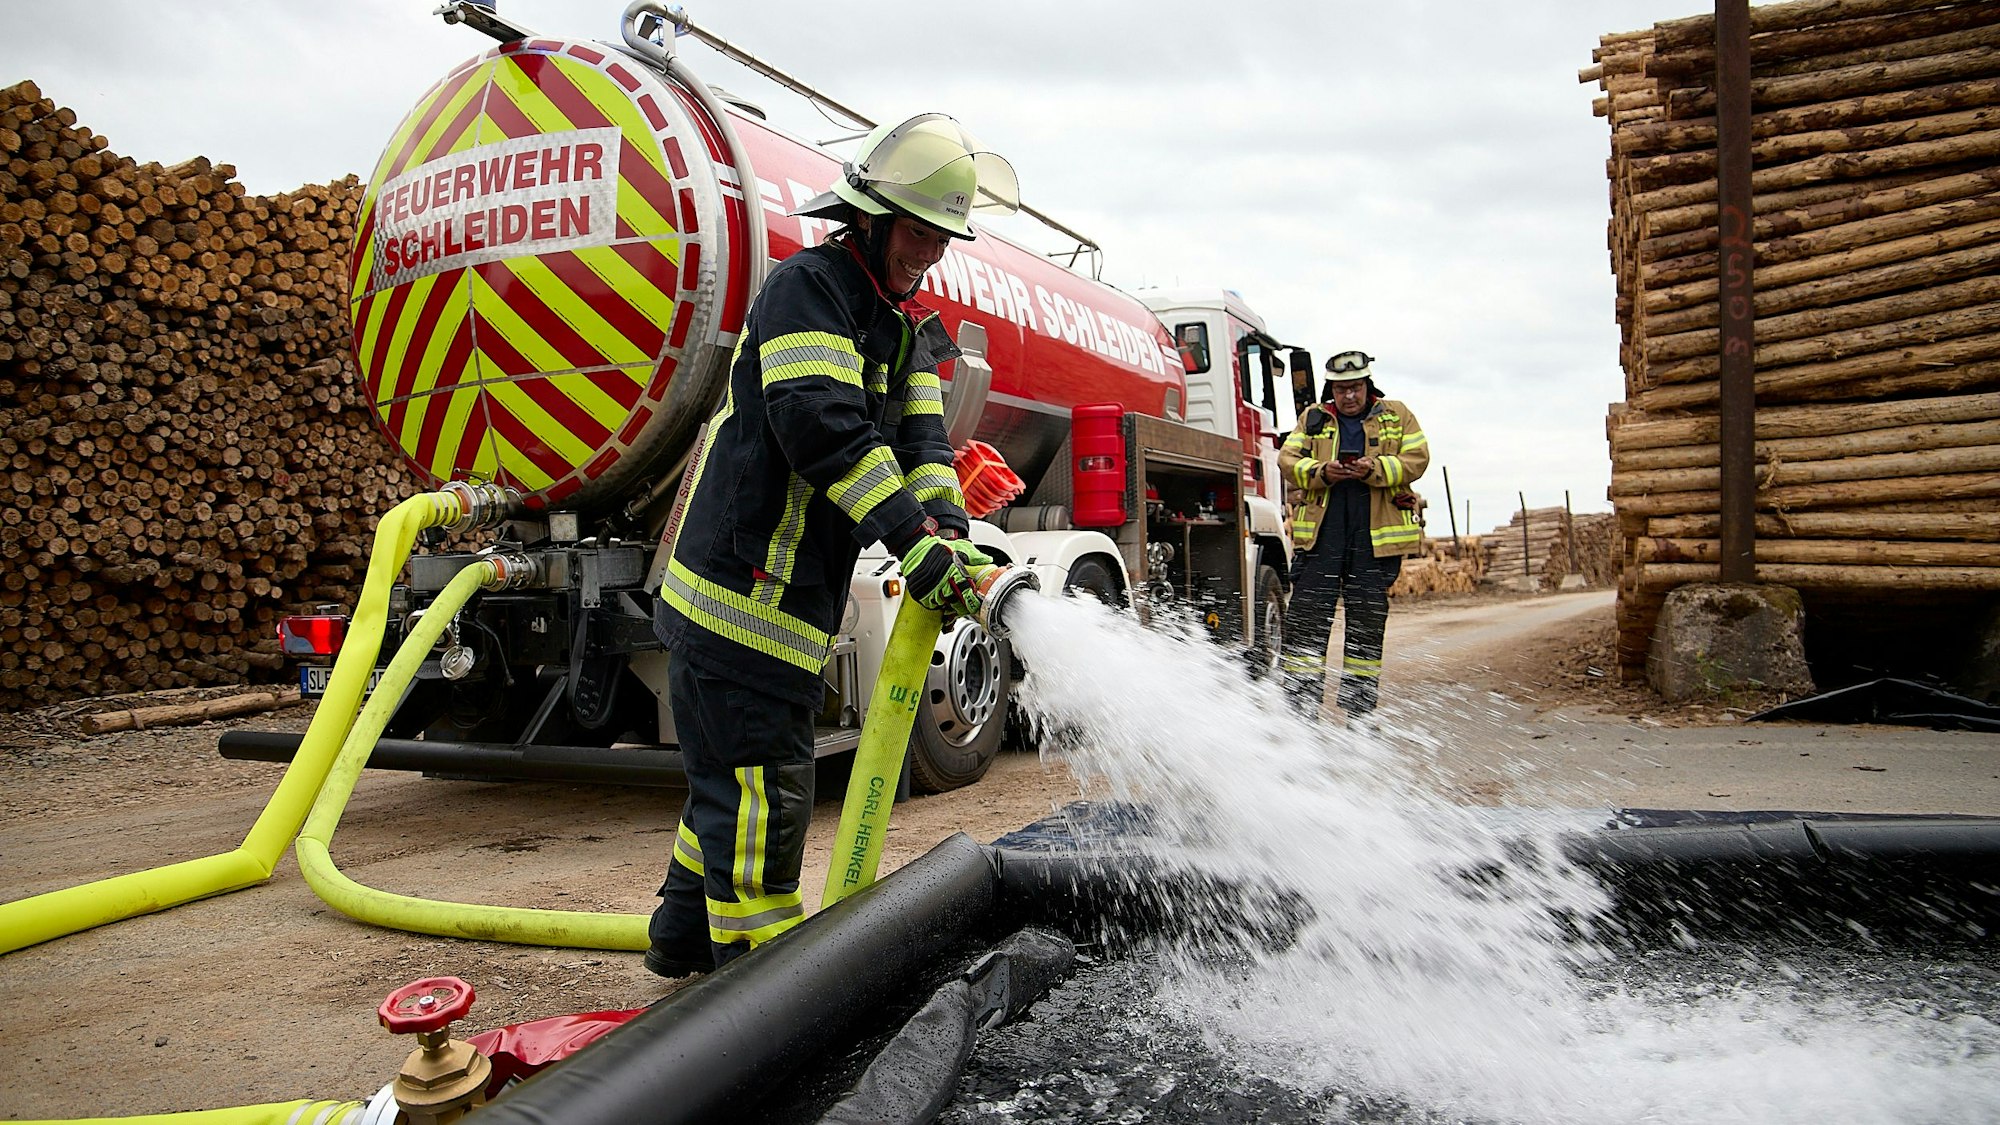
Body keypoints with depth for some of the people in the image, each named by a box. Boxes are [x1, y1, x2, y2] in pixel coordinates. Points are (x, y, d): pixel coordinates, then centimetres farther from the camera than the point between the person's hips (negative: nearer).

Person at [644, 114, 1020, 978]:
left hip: (794, 598, 10)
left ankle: (688, 938, 37)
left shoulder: (907, 329, 16)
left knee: (735, 775, 20)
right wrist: (913, 538, -30)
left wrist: (950, 535, -14)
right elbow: (823, 426, -26)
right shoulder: (806, 286, -12)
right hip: (740, 589, -10)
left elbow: (919, 437, 4)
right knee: (760, 788, -5)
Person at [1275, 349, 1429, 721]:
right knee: (1308, 614, -5)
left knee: (1368, 620, 6)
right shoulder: (1312, 418, 14)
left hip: (1377, 533, 0)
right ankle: (1300, 704, -1)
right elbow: (1288, 459, 5)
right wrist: (1321, 472, -14)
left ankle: (1359, 707, 16)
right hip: (1321, 530, 0)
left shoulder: (1397, 415, 11)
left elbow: (1416, 460, 0)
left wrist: (1374, 468, -16)